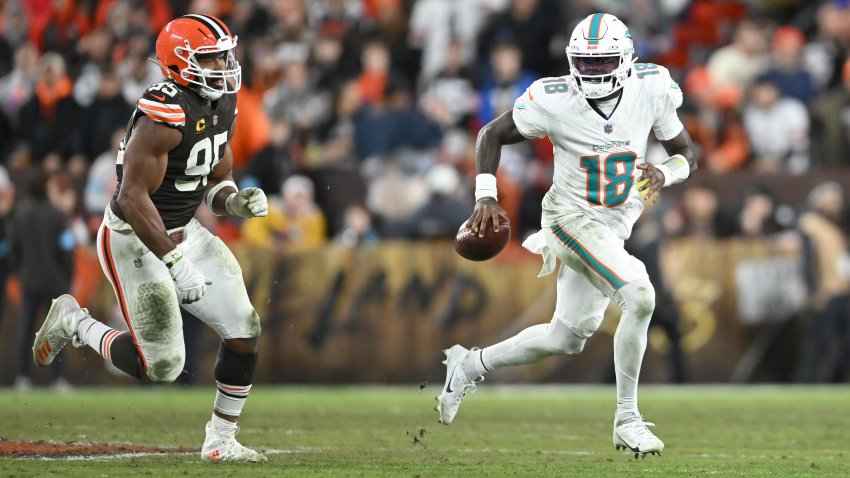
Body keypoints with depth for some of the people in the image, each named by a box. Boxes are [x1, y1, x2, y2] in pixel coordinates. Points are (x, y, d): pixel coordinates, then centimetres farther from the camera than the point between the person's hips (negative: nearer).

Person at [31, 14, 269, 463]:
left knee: (244, 331, -1)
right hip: (134, 240, -8)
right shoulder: (165, 114, -26)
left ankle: (221, 440, 14)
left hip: (183, 233, 9)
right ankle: (74, 322, 18)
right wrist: (174, 262, -29)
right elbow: (133, 197, -27)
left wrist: (238, 200, -10)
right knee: (161, 365, -7)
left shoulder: (222, 107, 2)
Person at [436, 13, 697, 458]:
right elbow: (492, 135, -4)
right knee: (639, 297, -26)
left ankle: (470, 364, 35)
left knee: (567, 338, 15)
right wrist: (485, 197, -15)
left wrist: (664, 174, -20)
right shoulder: (555, 101, -18)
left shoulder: (651, 89, -10)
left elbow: (685, 153, 2)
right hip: (572, 218, -6)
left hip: (615, 227, 6)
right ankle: (627, 420, -15)